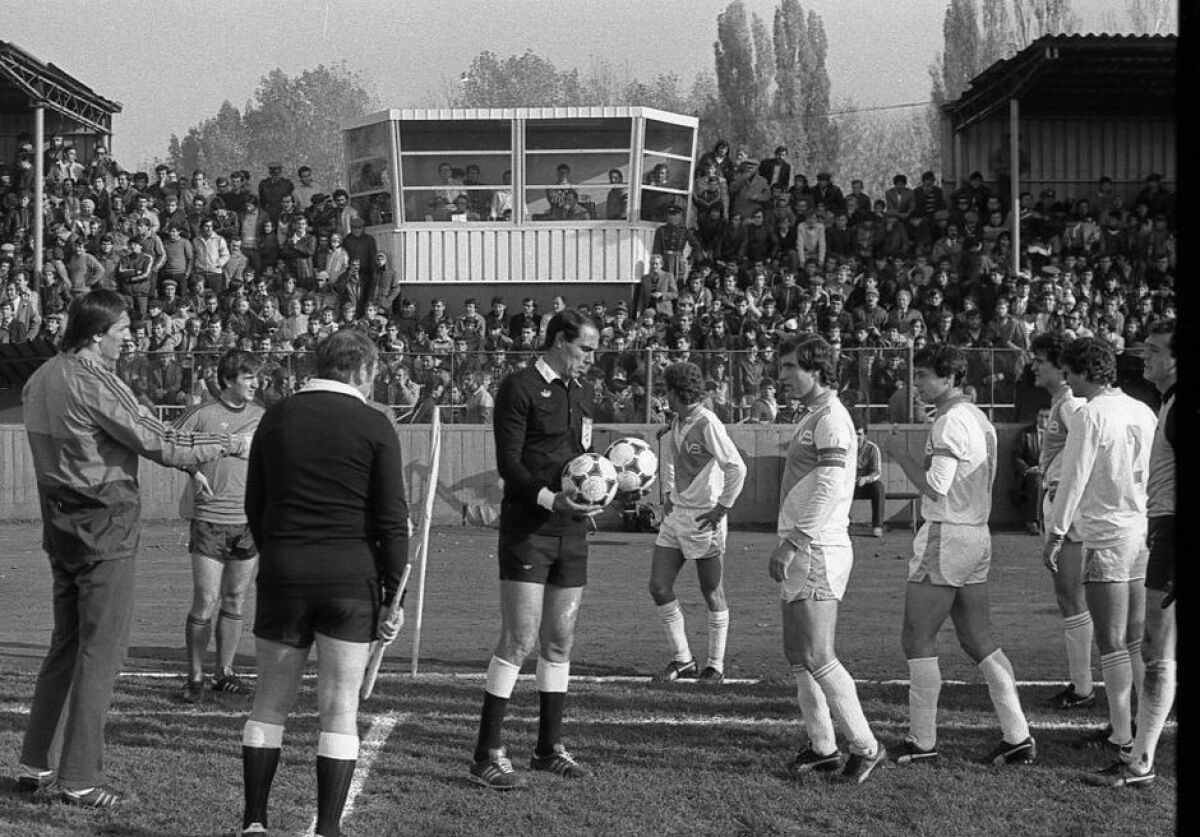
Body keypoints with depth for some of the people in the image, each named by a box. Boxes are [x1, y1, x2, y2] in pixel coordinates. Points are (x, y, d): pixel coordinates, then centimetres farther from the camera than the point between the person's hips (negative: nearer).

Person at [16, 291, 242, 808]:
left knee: (65, 647, 17)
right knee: (99, 654, -2)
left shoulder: (41, 379, 10)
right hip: (105, 532, -9)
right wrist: (231, 445, -5)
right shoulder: (93, 385, -18)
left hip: (62, 528, 9)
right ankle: (79, 780, 1)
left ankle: (34, 765, 20)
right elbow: (164, 446, -18)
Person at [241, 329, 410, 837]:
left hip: (283, 572, 2)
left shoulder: (276, 419, 6)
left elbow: (254, 508, 9)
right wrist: (393, 595, -1)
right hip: (352, 578, -2)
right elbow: (392, 519, -6)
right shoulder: (374, 426, -3)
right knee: (339, 711, 5)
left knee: (271, 701, 13)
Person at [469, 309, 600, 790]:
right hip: (527, 529, -7)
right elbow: (508, 463, -13)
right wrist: (550, 499, -25)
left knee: (559, 642, 10)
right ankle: (487, 757, -3)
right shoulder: (519, 388, -7)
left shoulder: (581, 393, 16)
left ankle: (549, 749, 20)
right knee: (519, 641, -9)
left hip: (571, 533, 7)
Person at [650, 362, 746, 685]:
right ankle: (682, 659, 16)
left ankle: (716, 665, 15)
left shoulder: (707, 425, -16)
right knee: (659, 587, 4)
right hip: (676, 514, 8)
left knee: (712, 593, 3)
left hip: (704, 519, -8)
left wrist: (722, 508, -17)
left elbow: (737, 468, -20)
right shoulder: (677, 423, 8)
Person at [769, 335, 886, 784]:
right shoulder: (810, 417, 18)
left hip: (818, 551, -10)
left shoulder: (831, 419, -12)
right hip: (802, 553, 10)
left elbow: (828, 490, -21)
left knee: (817, 658, -11)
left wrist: (790, 543, -21)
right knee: (797, 654, 10)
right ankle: (823, 747, 16)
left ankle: (866, 747, -4)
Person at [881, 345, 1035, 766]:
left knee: (917, 640, -1)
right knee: (979, 641, 10)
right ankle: (1018, 737, 7)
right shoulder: (980, 420, 15)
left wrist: (900, 453, -9)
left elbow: (935, 487, -20)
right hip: (978, 535, 9)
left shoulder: (951, 422, -15)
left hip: (946, 537, -9)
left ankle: (922, 742, 1)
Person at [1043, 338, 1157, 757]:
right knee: (1137, 639, 15)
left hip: (1106, 537, -7)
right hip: (1144, 533, 7)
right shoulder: (1142, 412, 8)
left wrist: (1055, 534, -7)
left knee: (1111, 642, -2)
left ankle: (1121, 733, -1)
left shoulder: (1091, 415, -13)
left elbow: (1074, 479, -13)